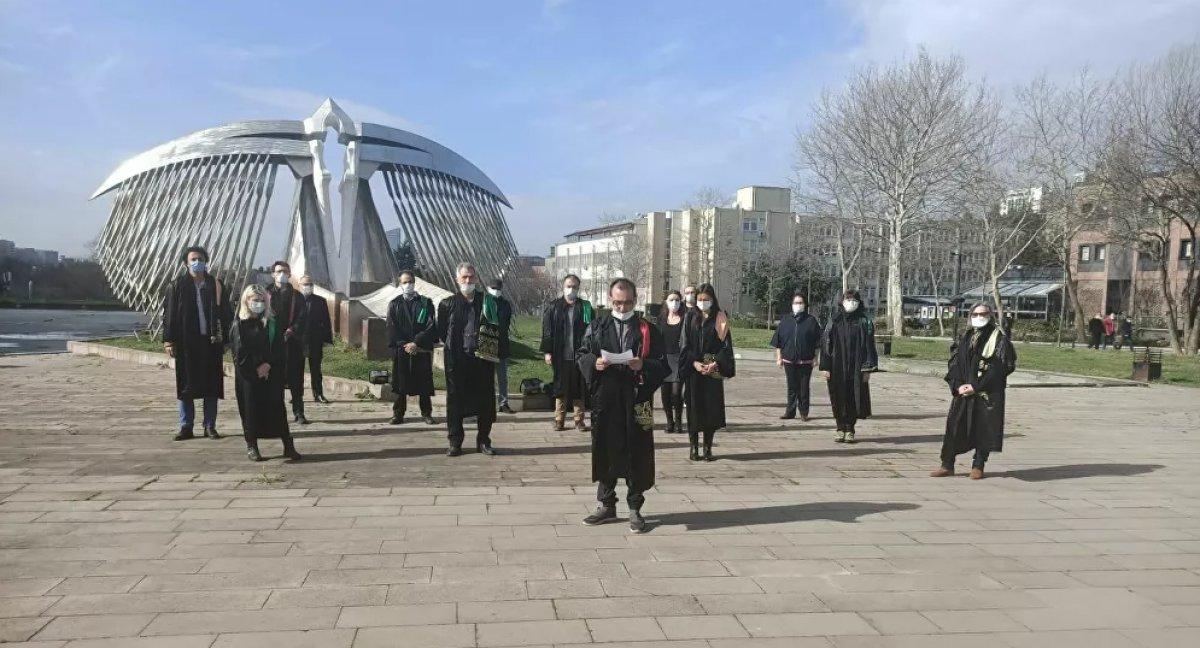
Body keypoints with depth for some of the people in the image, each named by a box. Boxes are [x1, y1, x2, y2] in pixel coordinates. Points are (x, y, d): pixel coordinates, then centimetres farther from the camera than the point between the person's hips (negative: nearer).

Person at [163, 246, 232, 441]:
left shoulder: (215, 285, 6)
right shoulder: (178, 286, 3)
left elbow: (226, 313, 7)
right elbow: (169, 314, 1)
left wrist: (223, 336, -1)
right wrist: (168, 341, -5)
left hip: (211, 342, 1)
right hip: (186, 343, -1)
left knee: (211, 385, 5)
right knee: (186, 385, 4)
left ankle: (210, 426, 13)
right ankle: (186, 427, 12)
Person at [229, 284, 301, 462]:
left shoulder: (273, 323, 6)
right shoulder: (240, 325, 1)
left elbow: (281, 348, 1)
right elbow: (240, 352, -5)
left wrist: (268, 364, -11)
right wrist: (256, 368, -11)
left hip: (272, 373, 1)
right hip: (247, 375, -1)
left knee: (276, 407, -1)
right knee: (250, 408, 1)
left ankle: (288, 445, 1)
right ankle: (251, 446, 12)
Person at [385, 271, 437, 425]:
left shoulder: (426, 303, 6)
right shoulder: (394, 304, 9)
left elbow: (431, 326, -3)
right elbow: (392, 328, 2)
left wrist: (416, 343, -13)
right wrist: (404, 345, -10)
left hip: (422, 349, 0)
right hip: (400, 350, 1)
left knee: (424, 382, 2)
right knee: (400, 382, 2)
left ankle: (426, 413, 12)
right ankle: (398, 414, 10)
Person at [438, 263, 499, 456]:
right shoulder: (448, 304, 5)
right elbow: (441, 332, 10)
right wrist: (453, 346, 3)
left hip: (483, 358, 1)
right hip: (456, 360, -1)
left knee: (485, 401, 5)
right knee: (455, 402, 3)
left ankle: (483, 441, 16)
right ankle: (455, 443, 11)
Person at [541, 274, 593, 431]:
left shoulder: (585, 307, 6)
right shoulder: (554, 307, 5)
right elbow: (547, 330, 4)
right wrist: (547, 352, -3)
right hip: (561, 356, 0)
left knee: (579, 389, 4)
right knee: (561, 388, 6)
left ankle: (579, 420, 13)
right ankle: (559, 420, 13)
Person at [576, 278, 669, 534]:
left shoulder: (648, 330, 4)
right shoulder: (597, 327, 9)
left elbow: (663, 364, 2)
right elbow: (581, 355, 10)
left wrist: (643, 366, -18)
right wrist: (594, 362, -12)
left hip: (637, 402, -2)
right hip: (605, 400, 2)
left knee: (637, 455, 2)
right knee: (605, 452, 7)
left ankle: (635, 509, 13)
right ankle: (606, 505, 21)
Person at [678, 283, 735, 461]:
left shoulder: (720, 320, 3)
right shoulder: (691, 319, 6)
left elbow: (726, 345, -1)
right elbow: (685, 346, 2)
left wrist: (715, 363, -15)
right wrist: (694, 363, -12)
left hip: (713, 371, -1)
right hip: (694, 371, 1)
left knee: (711, 408, 0)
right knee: (694, 408, 1)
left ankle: (708, 447, 9)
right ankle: (694, 447, 8)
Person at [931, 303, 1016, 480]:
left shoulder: (999, 338, -2)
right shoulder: (965, 338, 12)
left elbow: (1001, 367, -10)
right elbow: (953, 363, 9)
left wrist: (976, 386, -15)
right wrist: (958, 386, -7)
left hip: (987, 393, -4)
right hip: (963, 391, 4)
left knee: (983, 428, 1)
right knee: (954, 426, 0)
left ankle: (978, 466, 14)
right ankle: (947, 465, 6)